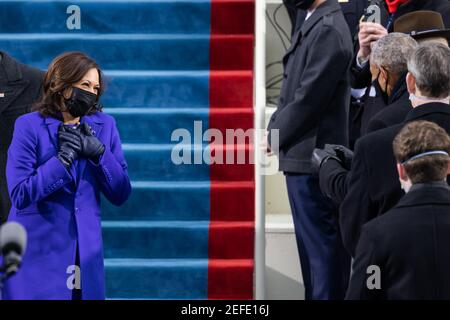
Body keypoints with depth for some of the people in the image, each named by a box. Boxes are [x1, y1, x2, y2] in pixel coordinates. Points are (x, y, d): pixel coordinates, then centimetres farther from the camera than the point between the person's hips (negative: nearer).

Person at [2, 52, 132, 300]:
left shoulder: (104, 126, 5)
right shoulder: (29, 127, -6)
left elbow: (121, 195, 0)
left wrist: (99, 152, -13)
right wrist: (63, 159, -19)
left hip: (86, 258, 3)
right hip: (38, 256, -3)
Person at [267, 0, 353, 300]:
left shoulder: (328, 29, -17)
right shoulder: (314, 25, 13)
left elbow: (308, 98, -19)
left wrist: (274, 135, -9)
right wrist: (275, 127, 4)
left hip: (310, 156, -10)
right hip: (306, 154, 10)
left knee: (321, 246, -3)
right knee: (316, 244, 17)